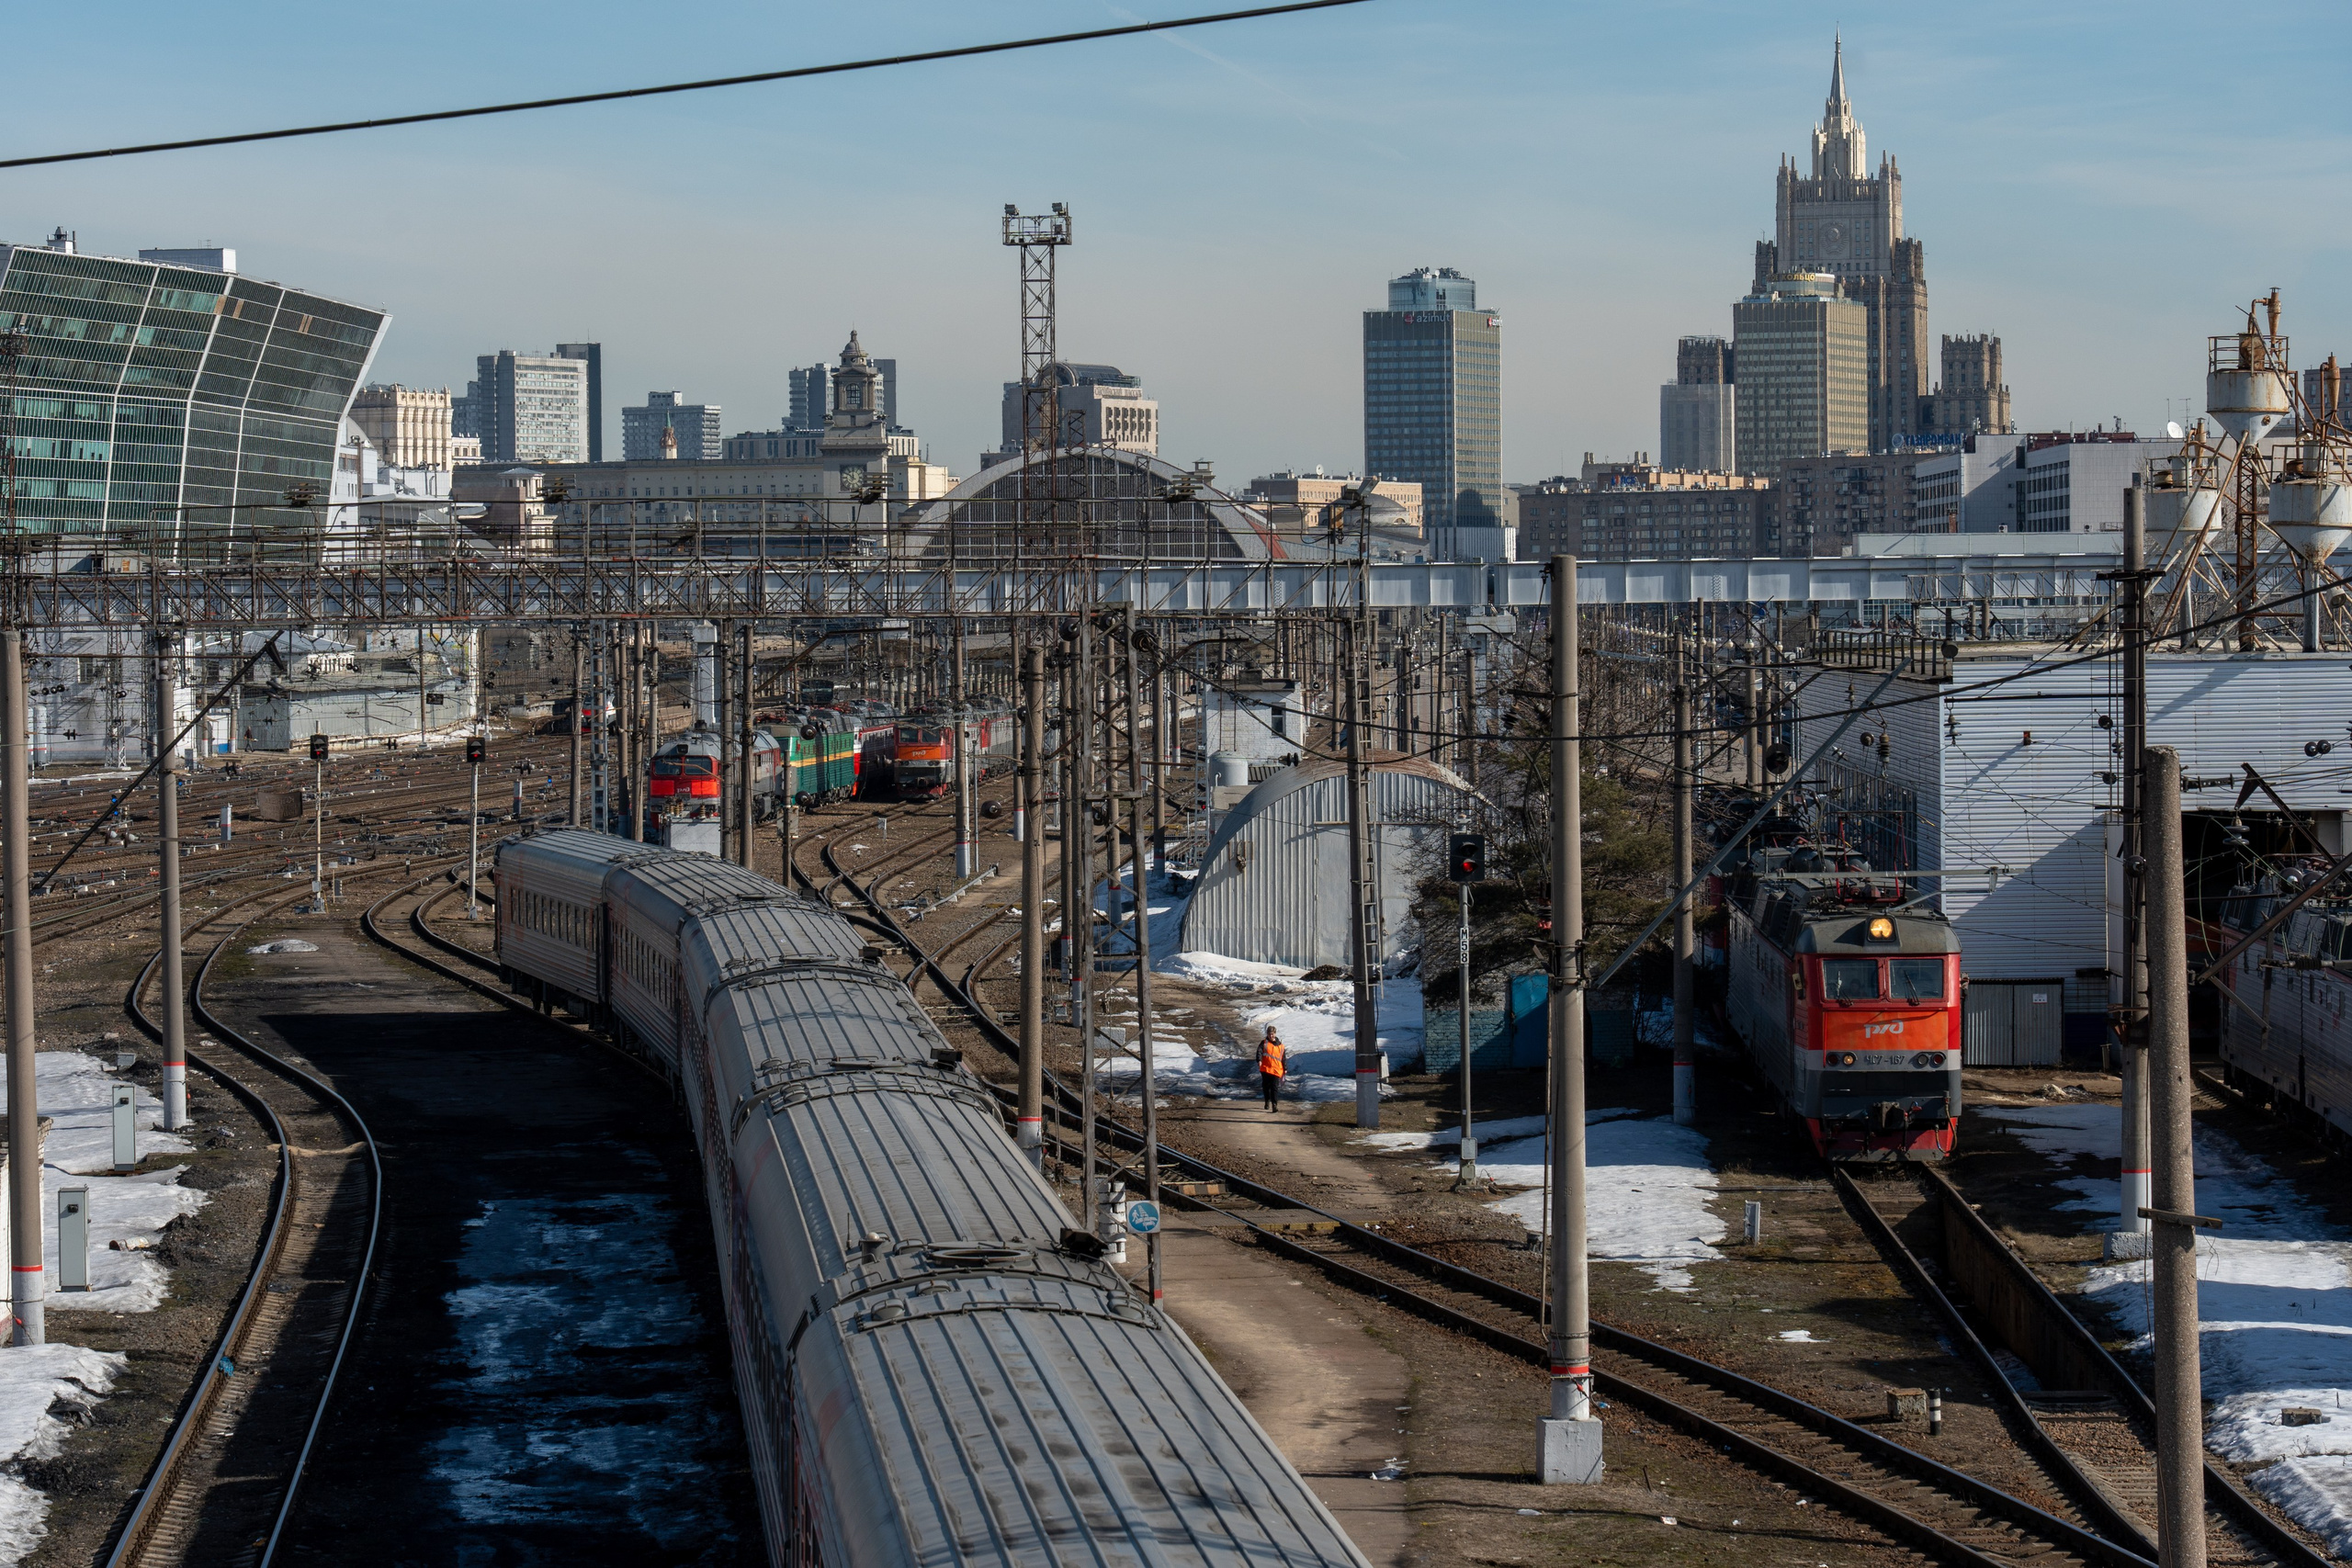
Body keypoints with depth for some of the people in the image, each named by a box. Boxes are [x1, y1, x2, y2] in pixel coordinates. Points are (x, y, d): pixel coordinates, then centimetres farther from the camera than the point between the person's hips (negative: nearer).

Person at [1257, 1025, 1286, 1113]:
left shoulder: (1280, 1046, 12)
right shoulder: (1264, 1043, 7)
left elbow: (1283, 1058, 17)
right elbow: (1259, 1051, -10)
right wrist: (1259, 1060, -29)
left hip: (1276, 1070, 0)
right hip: (1265, 1069, 0)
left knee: (1275, 1088, -9)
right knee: (1266, 1086, 10)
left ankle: (1274, 1104, -11)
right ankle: (1268, 1102, 28)